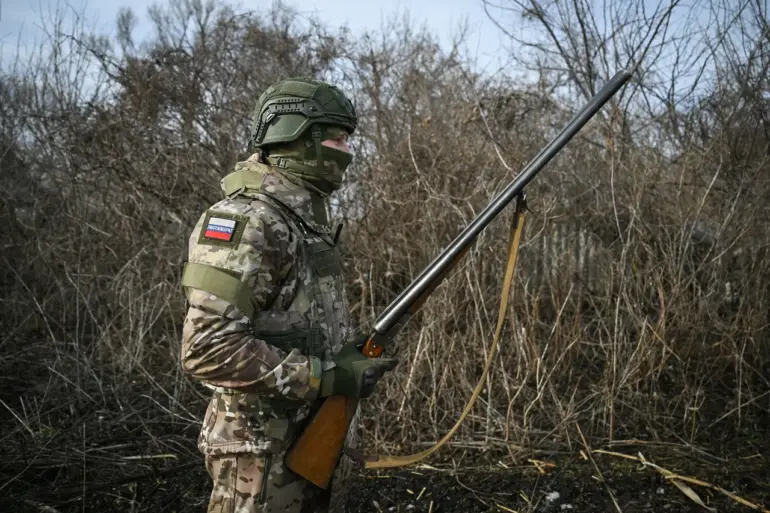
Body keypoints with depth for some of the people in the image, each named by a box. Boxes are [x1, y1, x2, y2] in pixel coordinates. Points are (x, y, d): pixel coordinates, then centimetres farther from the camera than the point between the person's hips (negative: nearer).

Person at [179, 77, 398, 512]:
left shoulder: (308, 216, 9)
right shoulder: (246, 220, -20)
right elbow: (207, 347, -27)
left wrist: (348, 354, 3)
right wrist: (325, 377, -23)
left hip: (323, 436, 9)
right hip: (266, 447, -9)